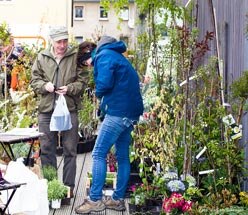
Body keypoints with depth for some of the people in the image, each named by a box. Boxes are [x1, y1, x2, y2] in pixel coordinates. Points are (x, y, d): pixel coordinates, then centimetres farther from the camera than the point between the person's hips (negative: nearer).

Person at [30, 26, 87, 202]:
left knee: (70, 150, 4)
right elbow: (34, 80, 10)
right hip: (46, 110, 2)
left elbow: (82, 81, 0)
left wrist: (70, 89, -17)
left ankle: (69, 186, 14)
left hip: (69, 109, -2)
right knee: (47, 149, 9)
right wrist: (45, 85, -10)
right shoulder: (42, 57, 6)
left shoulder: (76, 57, -1)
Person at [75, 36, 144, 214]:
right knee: (123, 156, 11)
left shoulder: (104, 55, -3)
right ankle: (118, 199, 15)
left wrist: (99, 93, 3)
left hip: (118, 111, -9)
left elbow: (104, 83, -18)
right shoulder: (119, 57, 24)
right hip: (131, 112, 9)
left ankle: (95, 199, -7)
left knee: (99, 154, -6)